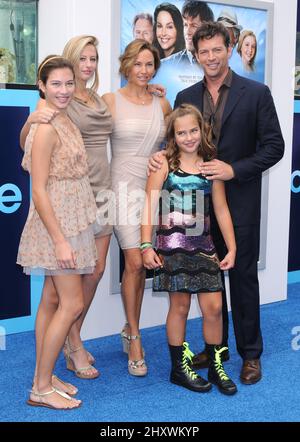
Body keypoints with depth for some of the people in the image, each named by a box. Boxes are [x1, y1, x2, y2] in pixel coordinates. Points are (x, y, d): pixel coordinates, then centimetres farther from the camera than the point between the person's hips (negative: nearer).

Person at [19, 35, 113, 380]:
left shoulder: (99, 100, 14)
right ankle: (73, 343, 16)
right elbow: (26, 143, -8)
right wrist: (32, 119, -30)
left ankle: (72, 338, 25)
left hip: (101, 192, 7)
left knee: (96, 269, 8)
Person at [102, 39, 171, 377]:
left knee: (139, 264, 8)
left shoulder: (162, 104, 8)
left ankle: (130, 329, 24)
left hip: (154, 187, 4)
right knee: (135, 263, -9)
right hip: (125, 187, -3)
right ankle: (135, 338, 4)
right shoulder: (110, 101, -3)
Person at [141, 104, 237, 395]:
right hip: (172, 243, -3)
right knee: (180, 306, 5)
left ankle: (215, 367, 20)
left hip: (203, 244, 3)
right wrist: (147, 246, -10)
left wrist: (231, 248, 8)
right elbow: (150, 205, -5)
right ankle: (179, 368, 21)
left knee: (213, 306, 2)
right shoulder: (164, 162, -3)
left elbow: (221, 210, 9)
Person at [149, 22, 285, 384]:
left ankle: (250, 354, 18)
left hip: (239, 201, -3)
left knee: (243, 276, 5)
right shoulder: (186, 97, 7)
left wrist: (234, 170, -17)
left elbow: (274, 146, -6)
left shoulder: (256, 93, -4)